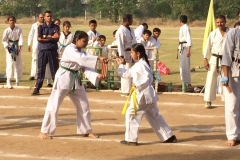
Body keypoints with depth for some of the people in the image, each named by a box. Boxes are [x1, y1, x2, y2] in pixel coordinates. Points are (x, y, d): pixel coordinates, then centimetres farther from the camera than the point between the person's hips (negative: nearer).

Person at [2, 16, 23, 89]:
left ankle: (17, 82, 19)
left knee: (18, 64, 6)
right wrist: (7, 47, -15)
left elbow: (21, 39, -9)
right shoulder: (7, 30, -9)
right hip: (10, 48, -2)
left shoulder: (19, 29, -7)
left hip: (17, 48, 2)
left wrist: (19, 47, -20)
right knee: (10, 64, -12)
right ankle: (8, 81, -12)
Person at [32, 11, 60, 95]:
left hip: (53, 51, 0)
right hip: (42, 51, 0)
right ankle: (37, 88, 6)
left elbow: (57, 37, -8)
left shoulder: (56, 27, 7)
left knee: (55, 70, 3)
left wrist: (46, 36, -9)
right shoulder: (41, 27, 6)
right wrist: (51, 38, -9)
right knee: (40, 70, 3)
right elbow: (39, 38, -8)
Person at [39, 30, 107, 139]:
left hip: (75, 80, 8)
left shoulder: (81, 52, 7)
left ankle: (86, 131, 23)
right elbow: (81, 59, -35)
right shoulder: (69, 49, -18)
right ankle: (44, 131, 4)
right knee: (54, 105, -5)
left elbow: (85, 67, 0)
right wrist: (98, 58, -39)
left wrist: (97, 76, -16)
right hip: (64, 78, -8)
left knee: (83, 105, 11)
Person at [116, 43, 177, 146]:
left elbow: (148, 78, -27)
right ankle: (169, 136, 20)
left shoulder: (141, 65, -16)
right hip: (148, 95, 10)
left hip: (143, 95, -10)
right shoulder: (137, 65, 15)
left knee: (131, 114, -2)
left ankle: (131, 139, 3)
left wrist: (137, 84, -21)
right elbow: (126, 74, 22)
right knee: (154, 116, 16)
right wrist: (120, 65, 21)